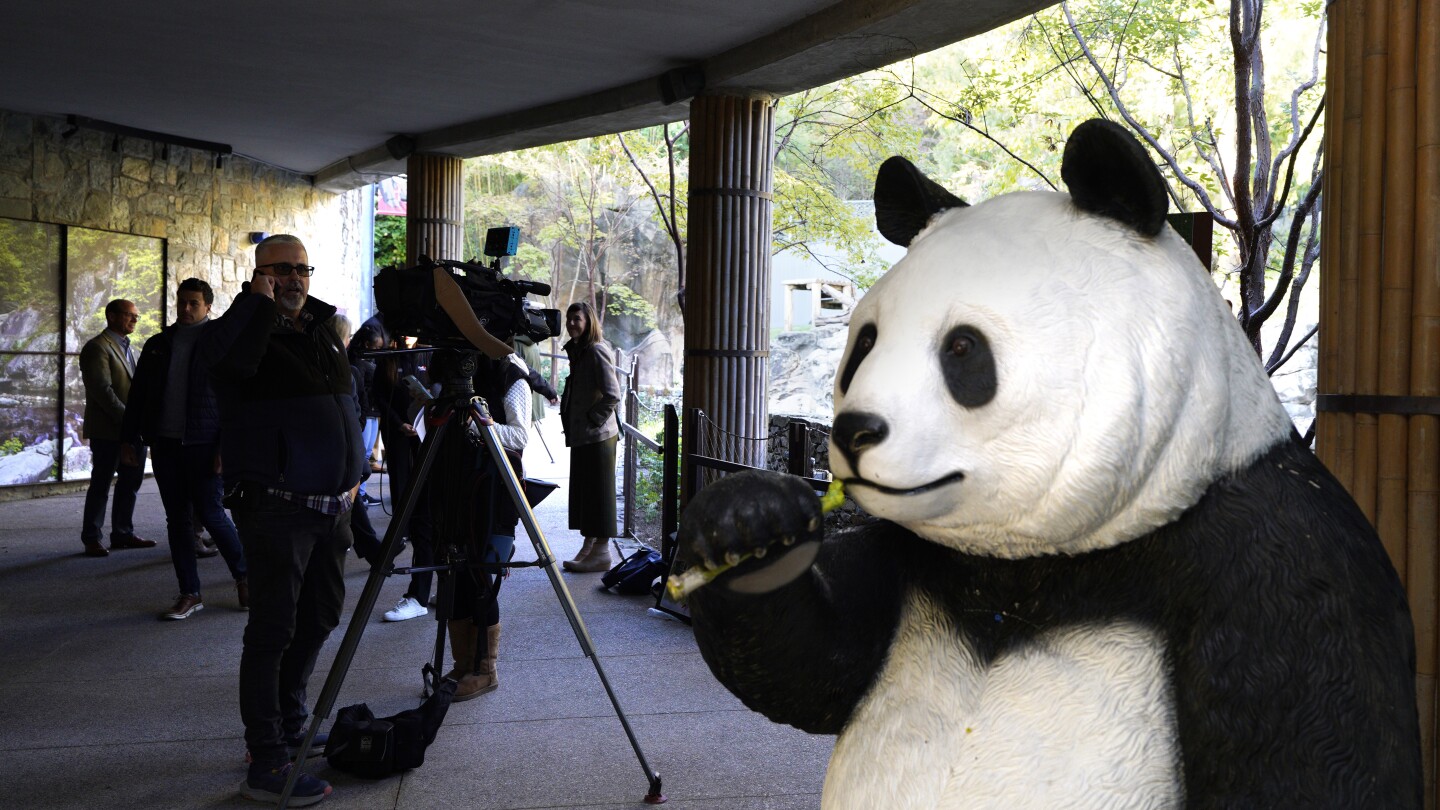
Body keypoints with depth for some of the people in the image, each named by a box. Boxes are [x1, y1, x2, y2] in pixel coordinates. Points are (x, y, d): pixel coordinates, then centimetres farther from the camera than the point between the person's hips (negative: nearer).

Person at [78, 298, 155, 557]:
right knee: (101, 484, -1)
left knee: (131, 482, 11)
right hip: (108, 431, -8)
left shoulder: (126, 348, 20)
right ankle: (91, 539, 7)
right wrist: (126, 419, -20)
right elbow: (102, 390, -18)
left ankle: (123, 533, 20)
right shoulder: (97, 347, -9)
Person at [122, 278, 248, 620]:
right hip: (164, 442, 5)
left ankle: (244, 578, 14)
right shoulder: (158, 345, 14)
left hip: (203, 445, -5)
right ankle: (190, 594, 12)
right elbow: (137, 395, 17)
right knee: (177, 518, 6)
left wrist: (225, 446, -12)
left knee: (210, 512, -6)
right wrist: (130, 439, 11)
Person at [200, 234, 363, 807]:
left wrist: (350, 473, 23)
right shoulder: (247, 327, -7)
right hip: (276, 507, -8)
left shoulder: (323, 330, 16)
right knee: (273, 628, -6)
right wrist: (260, 301, -21)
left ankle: (289, 725, 34)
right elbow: (223, 356, -33)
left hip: (331, 504, 8)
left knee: (319, 618, 17)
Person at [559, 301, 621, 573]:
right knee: (582, 492, 14)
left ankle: (601, 553, 3)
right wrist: (573, 423, 15)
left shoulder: (597, 351, -14)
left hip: (598, 436, -10)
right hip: (582, 436, 10)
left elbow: (612, 395, -21)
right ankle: (588, 548, 23)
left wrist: (592, 419, -15)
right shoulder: (578, 350, 15)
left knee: (598, 492, -4)